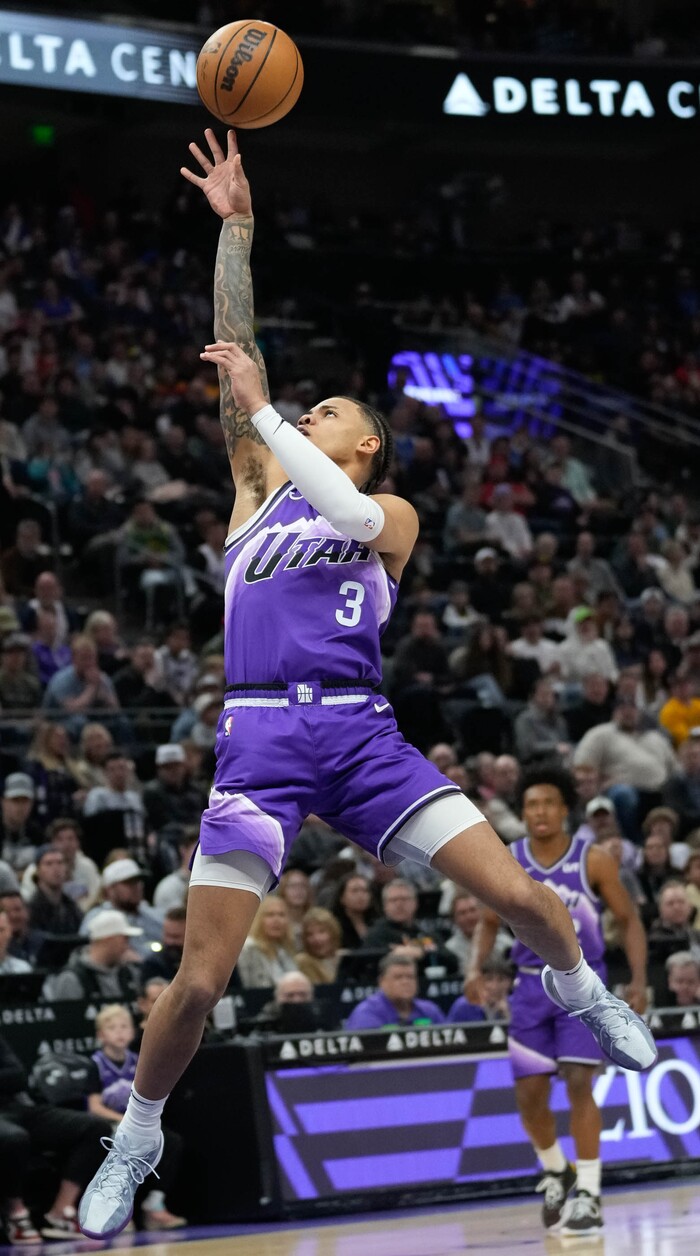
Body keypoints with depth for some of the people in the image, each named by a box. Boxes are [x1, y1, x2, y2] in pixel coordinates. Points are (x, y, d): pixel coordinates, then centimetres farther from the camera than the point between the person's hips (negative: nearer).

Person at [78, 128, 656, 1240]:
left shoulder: (394, 513, 13)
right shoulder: (261, 481, 19)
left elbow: (346, 514, -11)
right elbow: (235, 347, 11)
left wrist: (261, 409, -13)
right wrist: (235, 227, 6)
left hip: (363, 733, 0)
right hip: (259, 738, 0)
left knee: (521, 896, -8)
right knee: (201, 979, -9)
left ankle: (582, 993, 26)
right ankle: (136, 1141, 13)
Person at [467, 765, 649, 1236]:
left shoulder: (593, 860, -8)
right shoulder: (507, 863, -2)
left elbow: (629, 919, -2)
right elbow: (491, 921, 11)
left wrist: (639, 978, -14)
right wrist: (478, 967, -6)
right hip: (532, 985, 3)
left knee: (579, 1083, -16)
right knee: (529, 1094, 1)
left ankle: (587, 1193, -9)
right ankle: (555, 1172, 28)